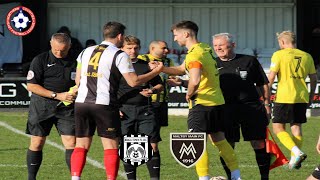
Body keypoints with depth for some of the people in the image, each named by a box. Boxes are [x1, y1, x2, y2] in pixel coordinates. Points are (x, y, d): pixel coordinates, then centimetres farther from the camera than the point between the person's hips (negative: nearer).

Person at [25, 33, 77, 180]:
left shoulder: (74, 62, 7)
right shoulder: (40, 60, -2)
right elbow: (31, 85, -8)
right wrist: (57, 95, -14)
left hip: (66, 108, 2)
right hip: (41, 107, -2)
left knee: (71, 143, -7)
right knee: (37, 144, 2)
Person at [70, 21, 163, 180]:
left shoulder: (85, 52, 14)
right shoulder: (119, 55, -3)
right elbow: (133, 81, -7)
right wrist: (156, 71, 5)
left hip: (81, 103, 5)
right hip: (104, 105, -5)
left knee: (81, 145, 8)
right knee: (111, 146, 0)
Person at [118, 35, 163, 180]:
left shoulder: (146, 66, 11)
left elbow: (159, 85, 20)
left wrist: (153, 90, -3)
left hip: (145, 110, 1)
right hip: (124, 112, -1)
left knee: (152, 145, -8)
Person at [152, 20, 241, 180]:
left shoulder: (194, 54, -18)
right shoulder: (205, 49, 11)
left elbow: (194, 81, -33)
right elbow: (182, 70, 21)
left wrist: (189, 94, -14)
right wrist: (161, 69, 11)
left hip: (202, 103, -9)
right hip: (218, 101, 9)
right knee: (219, 140, 16)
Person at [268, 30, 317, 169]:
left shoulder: (279, 55, -4)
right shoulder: (306, 56, 10)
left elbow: (271, 77, -9)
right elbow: (313, 78, 13)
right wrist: (311, 96, 24)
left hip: (284, 97, -5)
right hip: (302, 97, 5)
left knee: (278, 127, 2)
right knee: (296, 127, 14)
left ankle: (296, 152, -18)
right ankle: (295, 160, 12)